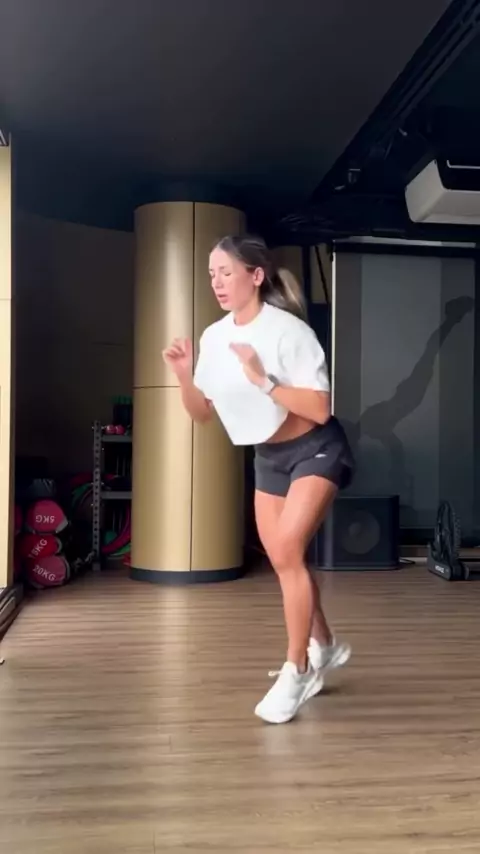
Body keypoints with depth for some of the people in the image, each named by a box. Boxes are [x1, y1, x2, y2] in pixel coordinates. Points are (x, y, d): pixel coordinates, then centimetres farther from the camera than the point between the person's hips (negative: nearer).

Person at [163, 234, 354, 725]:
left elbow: (319, 409, -26)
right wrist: (183, 375, -15)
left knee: (286, 549, -21)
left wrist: (261, 379, -33)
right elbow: (202, 413, 3)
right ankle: (325, 647, 35)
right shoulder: (214, 337, -4)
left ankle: (296, 670, -4)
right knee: (283, 560, 12)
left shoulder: (289, 331, -22)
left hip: (317, 451, -7)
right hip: (268, 457, 7)